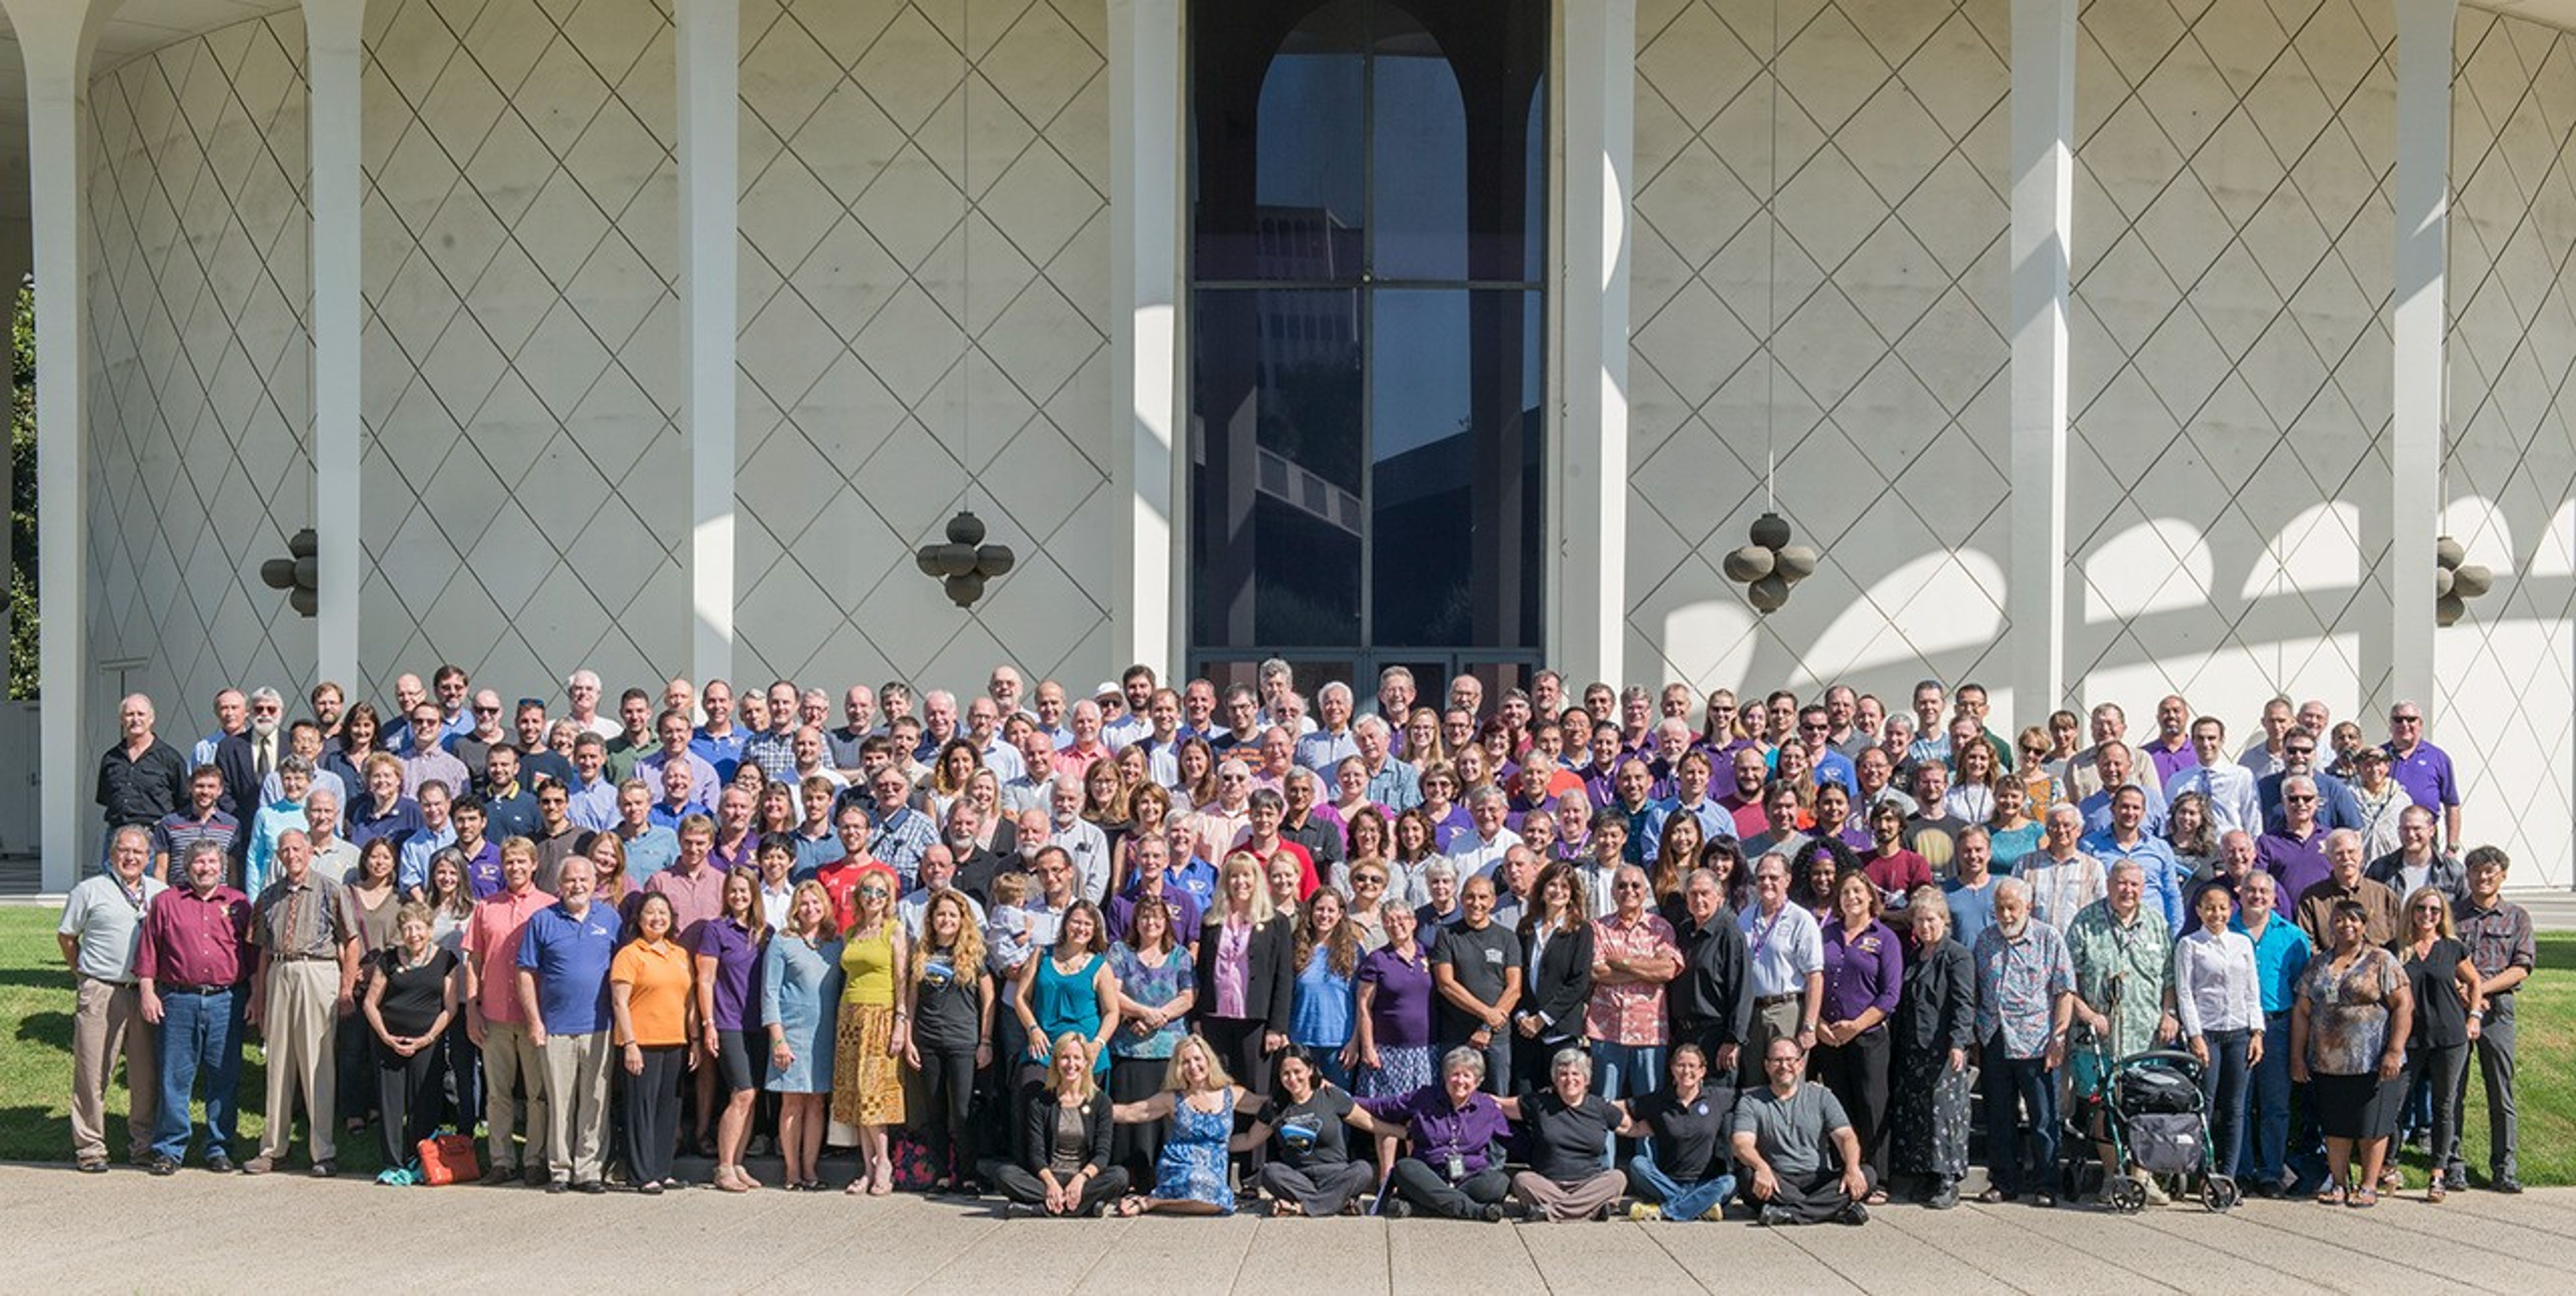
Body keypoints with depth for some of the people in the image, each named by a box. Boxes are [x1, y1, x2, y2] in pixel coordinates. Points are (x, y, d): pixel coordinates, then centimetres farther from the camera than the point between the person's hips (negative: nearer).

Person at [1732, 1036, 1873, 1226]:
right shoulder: (1751, 1101, 7)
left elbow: (1846, 1137, 2)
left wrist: (1852, 1169, -21)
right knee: (1749, 1179, -35)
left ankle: (1791, 1213, -38)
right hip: (1777, 1182, -2)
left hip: (1819, 1179, 2)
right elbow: (1743, 1144, -9)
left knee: (1867, 1174, -24)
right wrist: (1761, 1168, -32)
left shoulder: (1821, 1096, 12)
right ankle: (1838, 1208, -37)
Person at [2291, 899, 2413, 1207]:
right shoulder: (2318, 965, 12)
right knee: (2335, 1127, 8)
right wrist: (2298, 1057, 7)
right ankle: (2338, 1184, 17)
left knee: (2372, 1126, 1)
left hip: (2373, 1064, -4)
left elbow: (2404, 1006, -7)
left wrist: (2394, 1052, -15)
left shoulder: (2382, 962, -1)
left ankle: (2368, 1186, 10)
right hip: (2328, 1064, 4)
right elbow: (2302, 1012, 13)